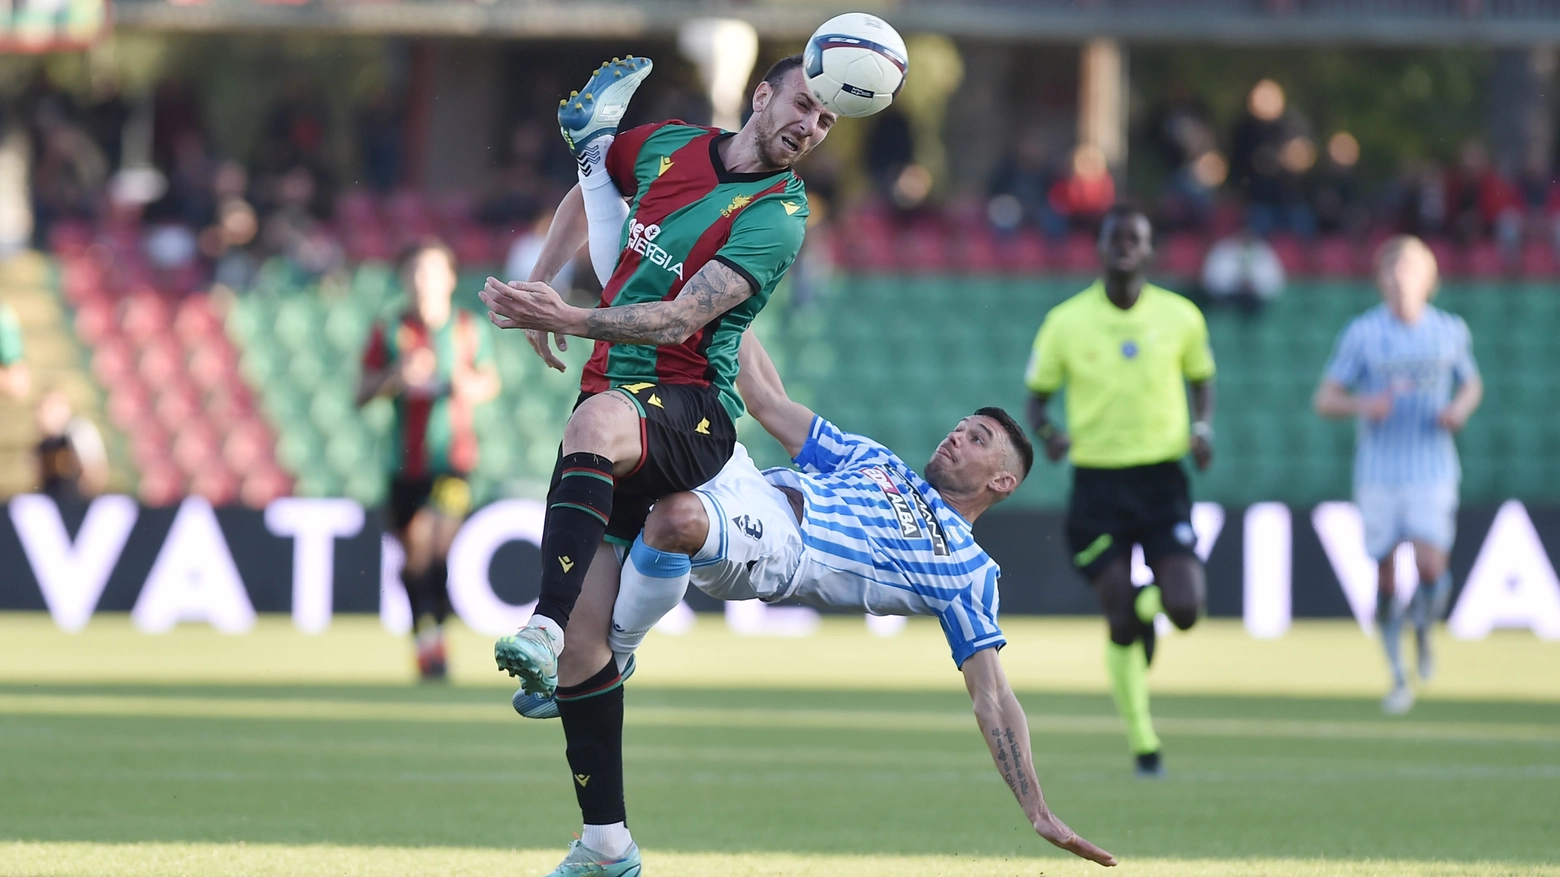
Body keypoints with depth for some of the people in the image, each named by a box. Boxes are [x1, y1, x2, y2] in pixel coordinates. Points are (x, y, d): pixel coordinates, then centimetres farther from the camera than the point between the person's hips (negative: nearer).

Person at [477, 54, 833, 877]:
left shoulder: (776, 215, -9)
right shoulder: (667, 146, 9)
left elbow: (682, 319, -21)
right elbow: (591, 189, 32)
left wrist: (572, 319, -34)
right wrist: (537, 289, 25)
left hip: (691, 409, -6)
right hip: (616, 405, 6)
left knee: (597, 423, -42)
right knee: (585, 636, -2)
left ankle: (543, 631, -56)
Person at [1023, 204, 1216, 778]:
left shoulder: (1180, 318, 0)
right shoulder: (1066, 322, -3)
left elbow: (1201, 379, 16)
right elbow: (1037, 395, 7)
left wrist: (1203, 429, -3)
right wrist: (1046, 432, -16)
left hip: (1162, 478, 1)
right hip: (1097, 482, -1)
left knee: (1183, 611, -14)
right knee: (1121, 624, -7)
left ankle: (1152, 601, 26)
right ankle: (1142, 742, 10)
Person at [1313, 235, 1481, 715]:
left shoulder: (1450, 330, 3)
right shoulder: (1362, 333, -2)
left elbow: (1472, 384, 19)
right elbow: (1324, 399, -1)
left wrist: (1459, 409, -3)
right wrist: (1364, 405, -21)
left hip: (1432, 472, 0)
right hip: (1378, 473, 0)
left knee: (1430, 566, -17)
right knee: (1385, 580, 1)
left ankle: (1424, 629, 16)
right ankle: (1399, 677, 19)